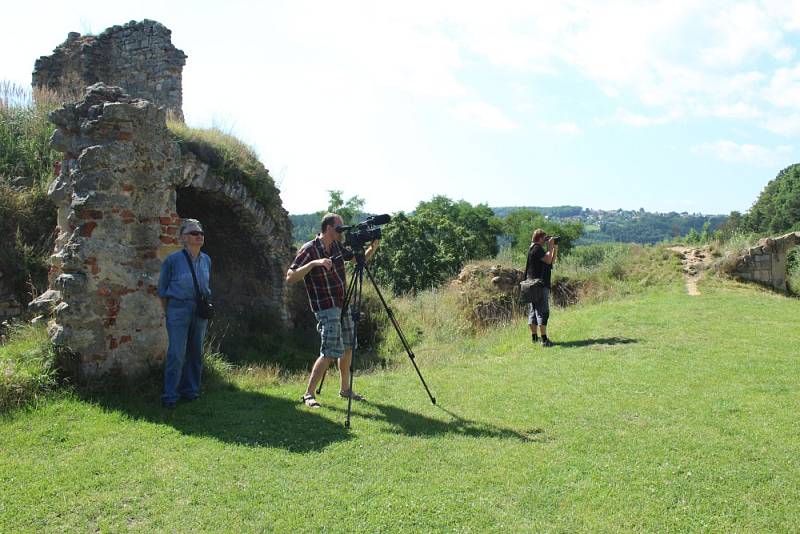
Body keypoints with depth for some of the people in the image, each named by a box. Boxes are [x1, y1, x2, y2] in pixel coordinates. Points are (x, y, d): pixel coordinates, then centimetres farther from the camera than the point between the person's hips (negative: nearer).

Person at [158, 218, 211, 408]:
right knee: (177, 353, -8)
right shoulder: (173, 260, -7)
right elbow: (162, 289, 2)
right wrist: (167, 312, 3)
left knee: (195, 352, 10)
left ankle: (190, 390, 23)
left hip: (200, 311, 5)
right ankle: (170, 396, 2)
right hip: (178, 309, -5)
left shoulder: (206, 260, 7)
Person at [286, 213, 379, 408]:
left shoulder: (337, 246, 5)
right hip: (326, 308, -8)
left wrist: (373, 248, -3)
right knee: (330, 352, -12)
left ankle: (345, 389, 27)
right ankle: (308, 394, 0)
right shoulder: (309, 249, -16)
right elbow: (290, 277, -23)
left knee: (347, 348, 13)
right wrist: (313, 263, -34)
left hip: (342, 304, 8)